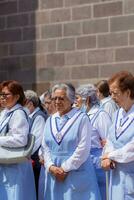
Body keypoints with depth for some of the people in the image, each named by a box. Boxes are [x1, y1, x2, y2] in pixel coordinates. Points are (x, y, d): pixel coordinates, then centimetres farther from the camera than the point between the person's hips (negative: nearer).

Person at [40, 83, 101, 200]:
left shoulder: (82, 118, -5)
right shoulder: (50, 120, 13)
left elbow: (83, 148, -12)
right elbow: (45, 147, 10)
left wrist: (65, 168, -13)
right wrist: (51, 166, -7)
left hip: (77, 173, -5)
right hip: (54, 174, 5)